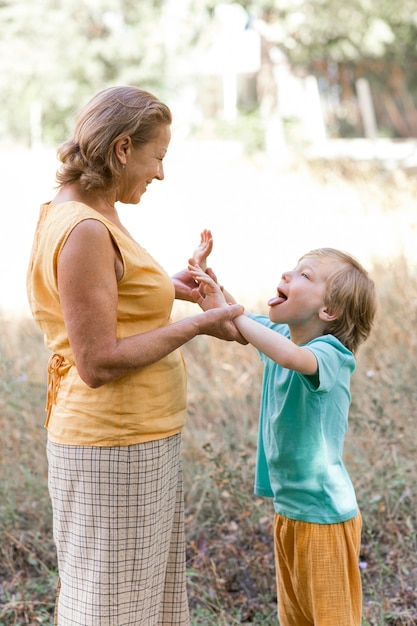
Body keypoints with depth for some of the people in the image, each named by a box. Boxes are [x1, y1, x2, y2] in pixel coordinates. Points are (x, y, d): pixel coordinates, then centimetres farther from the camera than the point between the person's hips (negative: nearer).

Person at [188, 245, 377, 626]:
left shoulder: (330, 354, -23)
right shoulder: (280, 334, 1)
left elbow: (291, 356, -45)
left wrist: (227, 313, -38)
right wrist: (212, 286, -7)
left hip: (324, 514, -8)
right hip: (288, 510, 8)